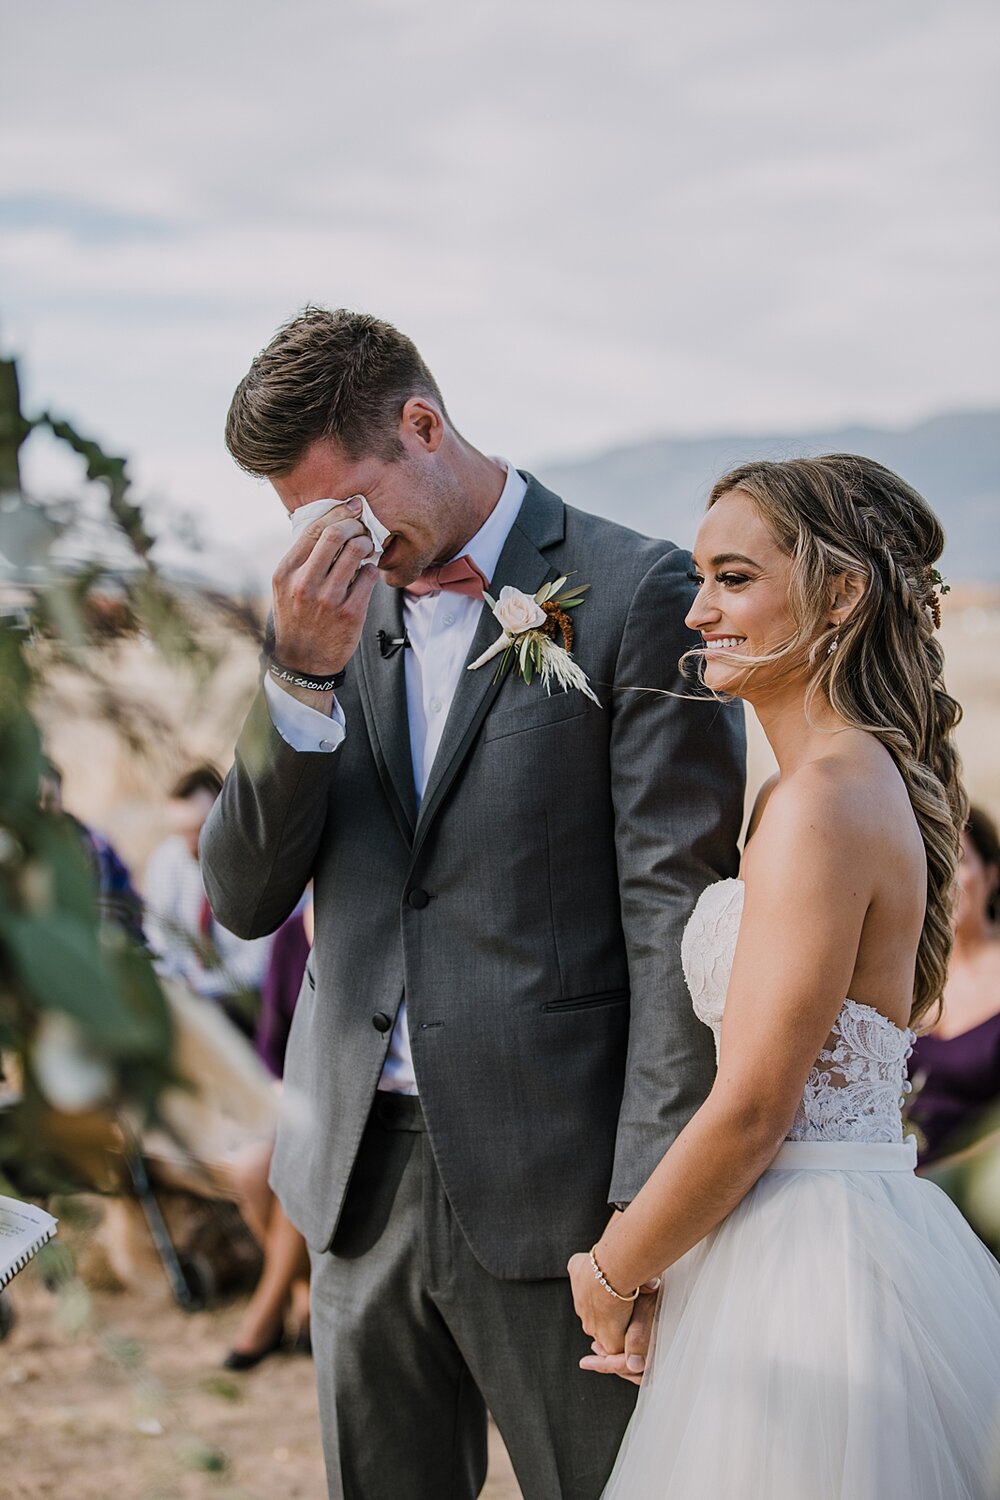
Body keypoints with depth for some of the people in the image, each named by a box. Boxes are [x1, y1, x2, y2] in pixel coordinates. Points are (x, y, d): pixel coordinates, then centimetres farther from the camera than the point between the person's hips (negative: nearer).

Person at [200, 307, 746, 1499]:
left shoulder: (632, 593, -7)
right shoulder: (332, 613, 9)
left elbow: (678, 905, -10)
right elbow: (243, 898, 5)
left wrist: (651, 1206, -14)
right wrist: (303, 677, -11)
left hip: (550, 1180, -5)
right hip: (362, 1176, 5)